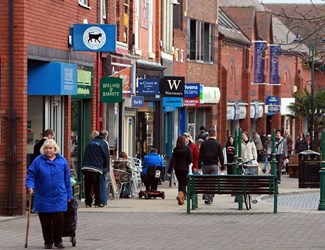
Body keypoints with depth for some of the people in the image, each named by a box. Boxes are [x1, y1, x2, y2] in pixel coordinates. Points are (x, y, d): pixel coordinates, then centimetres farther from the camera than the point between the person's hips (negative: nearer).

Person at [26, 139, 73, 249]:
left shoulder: (62, 161, 6)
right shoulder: (38, 161, 1)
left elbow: (67, 179, 11)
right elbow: (30, 175, 1)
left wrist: (69, 195, 10)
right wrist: (30, 186, -17)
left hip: (59, 197, 0)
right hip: (43, 197, 0)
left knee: (58, 218, -7)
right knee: (45, 221, 3)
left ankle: (58, 240, 7)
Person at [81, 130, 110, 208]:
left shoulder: (90, 142, 18)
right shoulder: (104, 143, 0)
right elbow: (106, 157, 1)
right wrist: (106, 168, 12)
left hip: (86, 167, 5)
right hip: (97, 168, -5)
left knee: (88, 186, 8)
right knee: (97, 186, 1)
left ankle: (88, 202, 8)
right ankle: (98, 202, 3)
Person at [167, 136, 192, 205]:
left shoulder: (175, 150, -2)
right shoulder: (187, 149, -8)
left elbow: (172, 160, -6)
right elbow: (190, 160, -7)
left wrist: (169, 171, -8)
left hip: (177, 169, 3)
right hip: (184, 169, -3)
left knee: (180, 183, 16)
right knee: (183, 183, 0)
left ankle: (181, 199, 21)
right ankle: (180, 195, -27)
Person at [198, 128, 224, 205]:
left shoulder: (204, 143, 1)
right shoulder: (217, 144, -2)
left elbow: (200, 155, 2)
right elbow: (221, 156, -1)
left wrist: (199, 165, 8)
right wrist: (222, 166, 6)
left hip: (205, 165, 1)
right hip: (214, 165, -1)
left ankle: (206, 197, 1)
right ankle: (210, 199, -2)